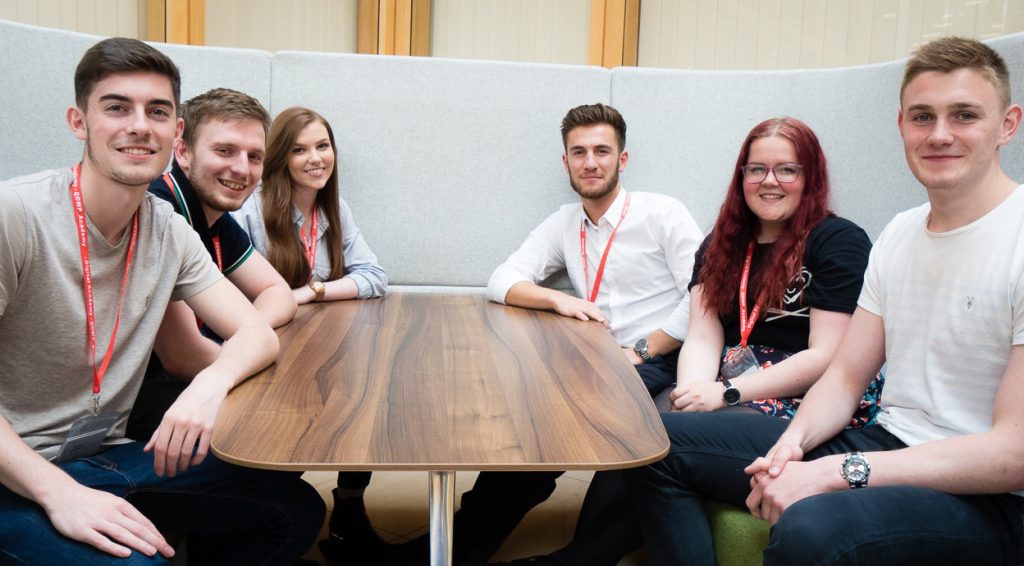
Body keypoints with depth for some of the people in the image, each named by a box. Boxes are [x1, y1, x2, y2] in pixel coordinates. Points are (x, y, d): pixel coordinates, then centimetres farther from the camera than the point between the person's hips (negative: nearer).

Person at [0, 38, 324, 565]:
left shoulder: (170, 232, 1)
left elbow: (258, 334, 0)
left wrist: (211, 383, -23)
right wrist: (59, 493, -29)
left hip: (106, 458, 6)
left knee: (297, 508, -5)